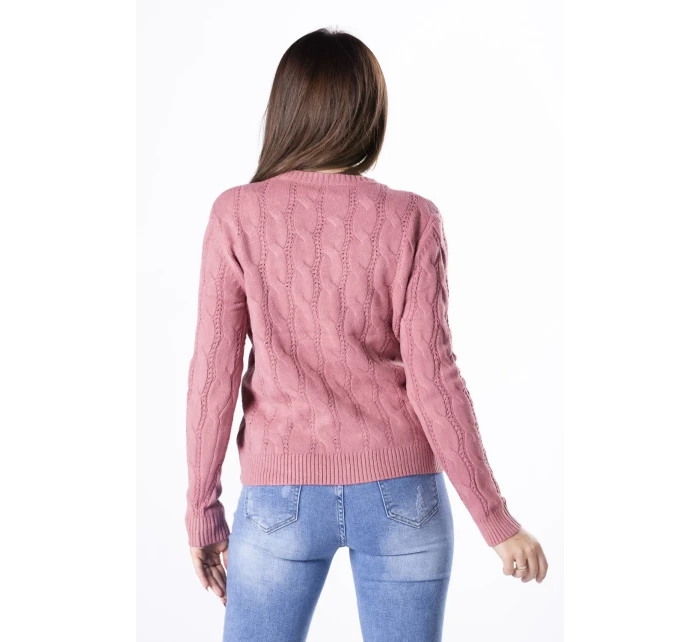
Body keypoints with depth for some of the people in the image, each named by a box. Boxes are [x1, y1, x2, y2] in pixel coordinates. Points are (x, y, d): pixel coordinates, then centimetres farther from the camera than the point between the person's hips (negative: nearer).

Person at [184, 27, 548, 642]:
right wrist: (497, 521, -1)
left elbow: (214, 371, -6)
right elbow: (432, 379, -9)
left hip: (282, 496, 0)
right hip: (400, 495, 0)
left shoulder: (237, 215, -6)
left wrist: (203, 509, 5)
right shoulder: (410, 220, -7)